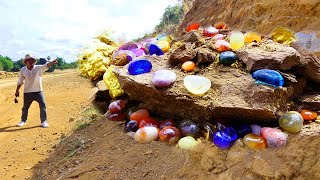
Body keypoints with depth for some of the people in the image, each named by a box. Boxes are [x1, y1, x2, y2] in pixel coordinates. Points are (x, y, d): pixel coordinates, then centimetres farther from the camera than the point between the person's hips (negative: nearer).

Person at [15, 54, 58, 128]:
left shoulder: (39, 68, -9)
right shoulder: (23, 70, -3)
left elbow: (46, 65, -28)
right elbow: (20, 81, 8)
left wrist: (52, 62, -47)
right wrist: (17, 90, 11)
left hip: (38, 91, -1)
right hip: (27, 92, 2)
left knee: (43, 105, -9)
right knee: (25, 107, 14)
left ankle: (44, 121, 3)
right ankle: (23, 120, 37)